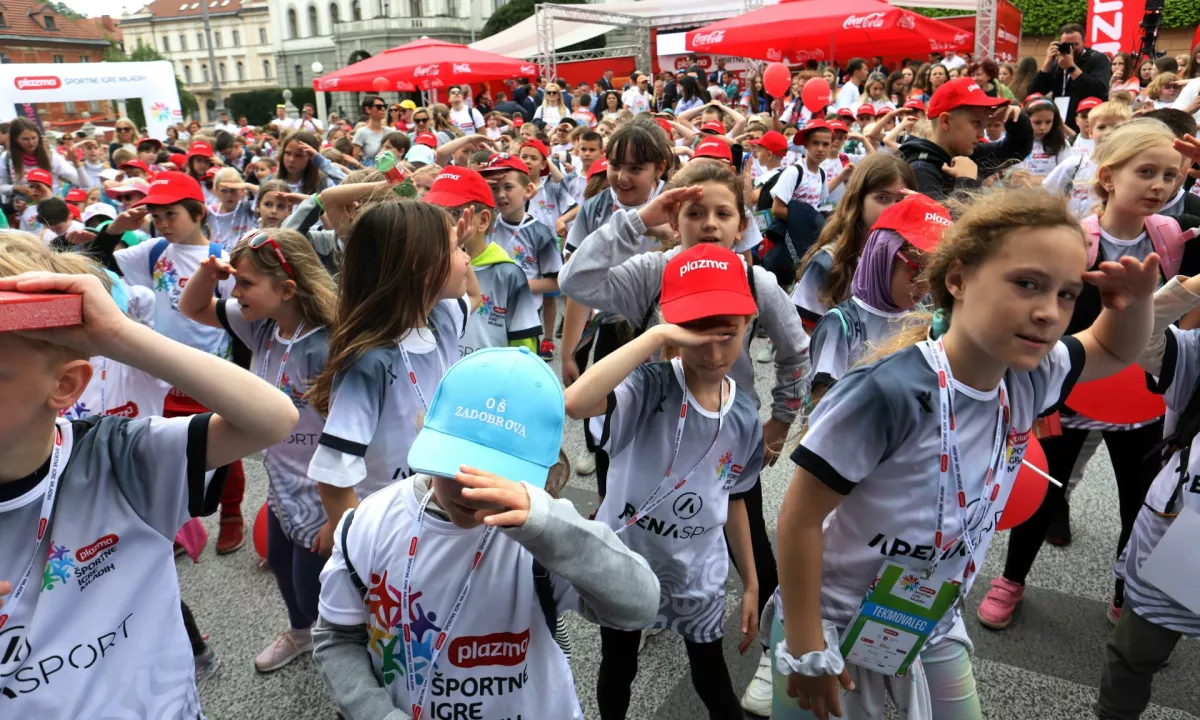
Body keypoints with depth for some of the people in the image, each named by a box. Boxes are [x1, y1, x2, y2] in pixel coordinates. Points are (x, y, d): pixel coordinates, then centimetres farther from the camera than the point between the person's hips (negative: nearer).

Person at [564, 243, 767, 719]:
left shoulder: (744, 417, -10)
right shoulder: (649, 388, -26)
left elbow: (733, 501, 4)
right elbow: (575, 402, -48)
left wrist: (751, 584, 10)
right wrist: (657, 336, -45)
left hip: (696, 573, 2)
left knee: (711, 680, 20)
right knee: (618, 670, 23)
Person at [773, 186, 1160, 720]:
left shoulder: (1028, 378, -10)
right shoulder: (889, 392, -33)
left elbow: (1115, 351, 12)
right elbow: (800, 517, -26)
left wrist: (1137, 301, -11)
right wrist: (806, 650, -19)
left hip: (934, 630, 7)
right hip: (835, 628, -6)